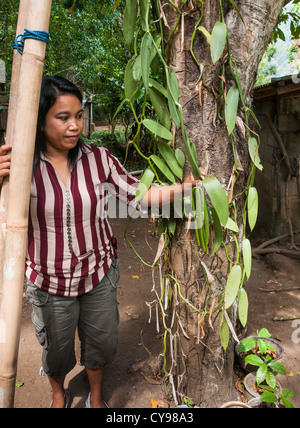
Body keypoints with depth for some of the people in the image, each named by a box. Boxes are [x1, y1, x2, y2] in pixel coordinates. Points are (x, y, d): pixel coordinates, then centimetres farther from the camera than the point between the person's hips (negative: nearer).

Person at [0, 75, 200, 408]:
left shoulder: (99, 159, -10)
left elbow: (137, 194, -6)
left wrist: (183, 187, -18)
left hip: (99, 273, 2)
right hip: (50, 281, -1)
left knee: (101, 343, 21)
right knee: (56, 350, 22)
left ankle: (96, 397, 54)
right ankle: (58, 395, 58)